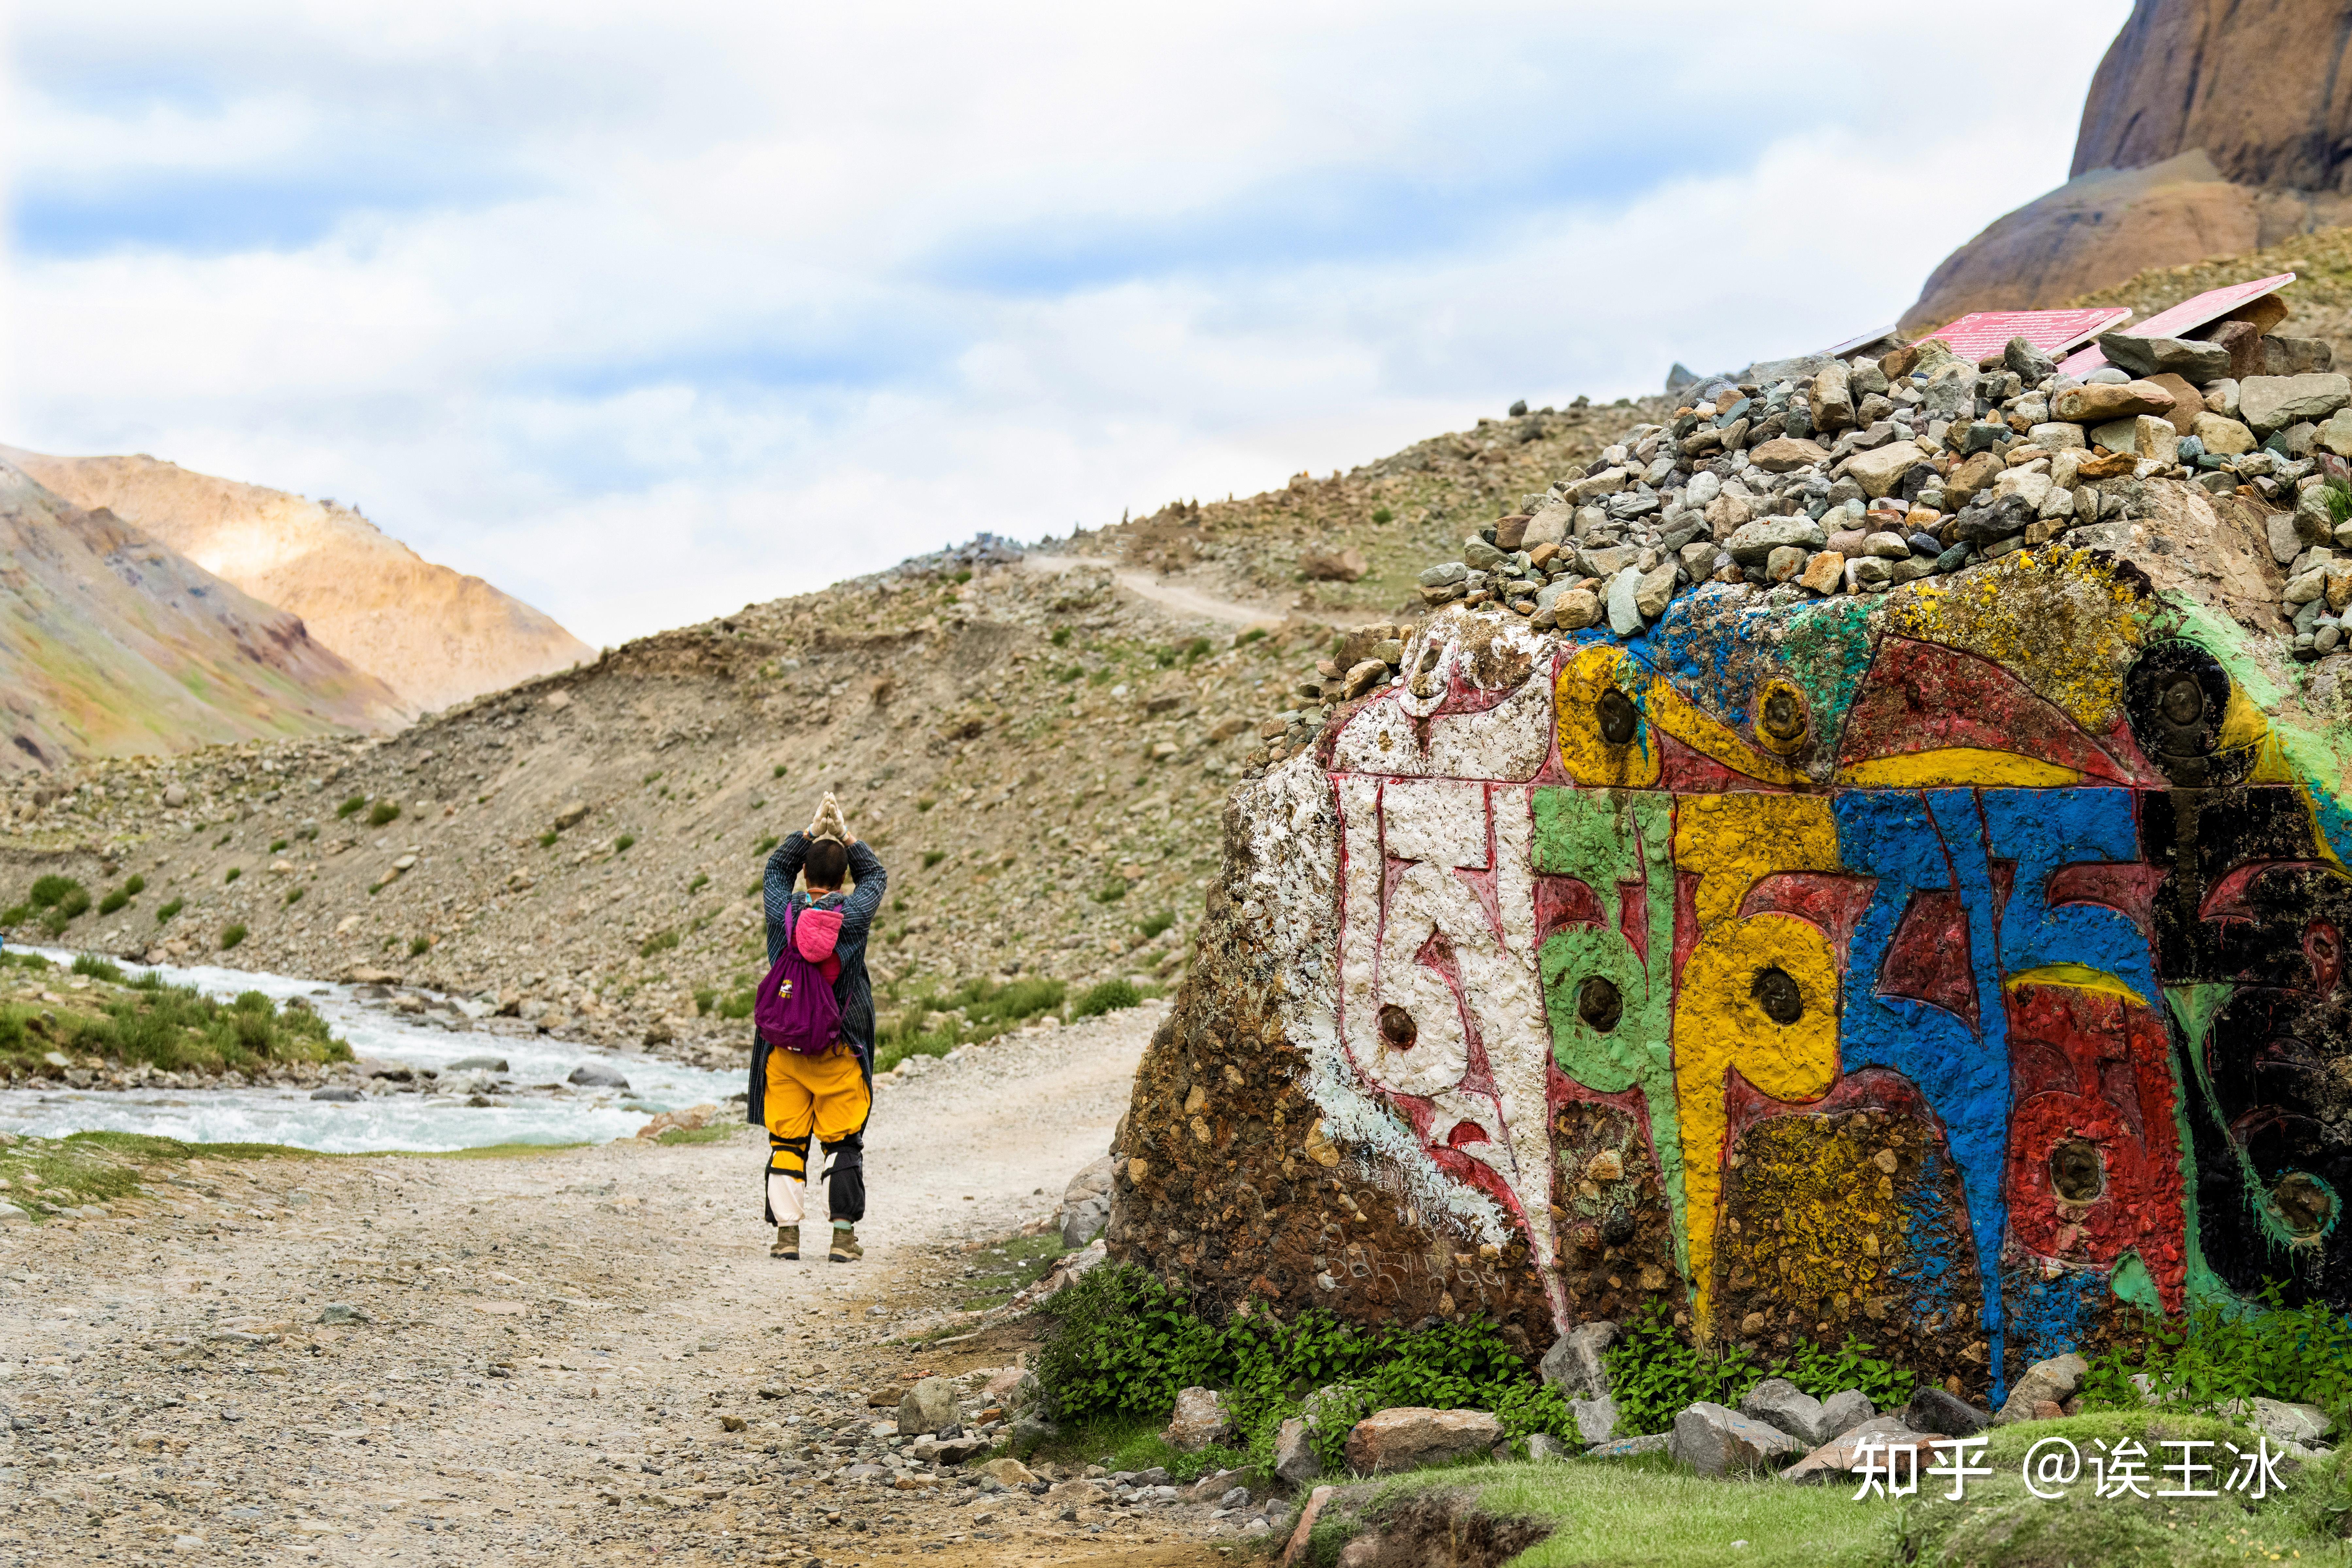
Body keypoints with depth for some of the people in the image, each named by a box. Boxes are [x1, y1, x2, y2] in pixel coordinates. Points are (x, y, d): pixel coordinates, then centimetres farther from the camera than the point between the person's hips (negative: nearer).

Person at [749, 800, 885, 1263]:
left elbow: (777, 867, 15)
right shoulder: (853, 914, -9)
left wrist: (814, 830, 15)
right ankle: (844, 1235, 1)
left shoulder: (783, 912, -6)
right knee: (843, 1143, 5)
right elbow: (875, 873, 12)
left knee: (786, 1142, 7)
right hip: (840, 1051, -1)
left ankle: (786, 1233, 5)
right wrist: (843, 833, 15)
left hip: (784, 1048, 1)